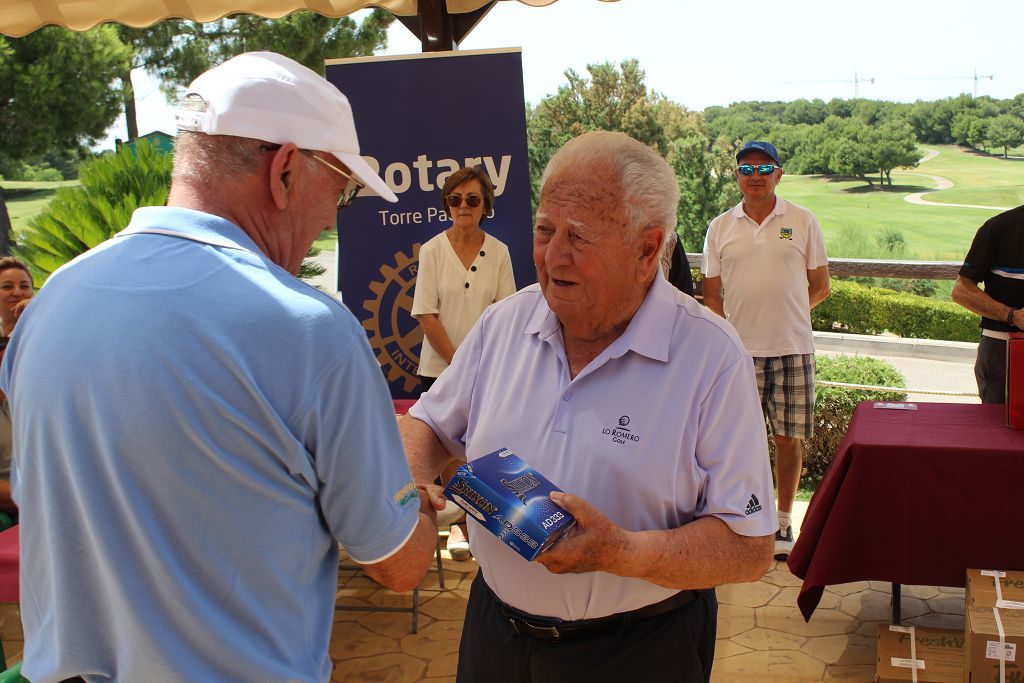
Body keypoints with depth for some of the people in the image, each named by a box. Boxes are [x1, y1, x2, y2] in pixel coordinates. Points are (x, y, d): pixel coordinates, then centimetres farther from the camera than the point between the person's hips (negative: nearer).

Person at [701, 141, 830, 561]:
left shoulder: (802, 222, 4)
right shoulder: (720, 228, 6)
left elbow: (820, 287, 7)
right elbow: (711, 294, 9)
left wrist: (783, 314, 2)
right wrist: (739, 325, -3)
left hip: (792, 348, 0)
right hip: (739, 351, 1)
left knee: (788, 437, 5)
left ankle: (784, 522, 19)